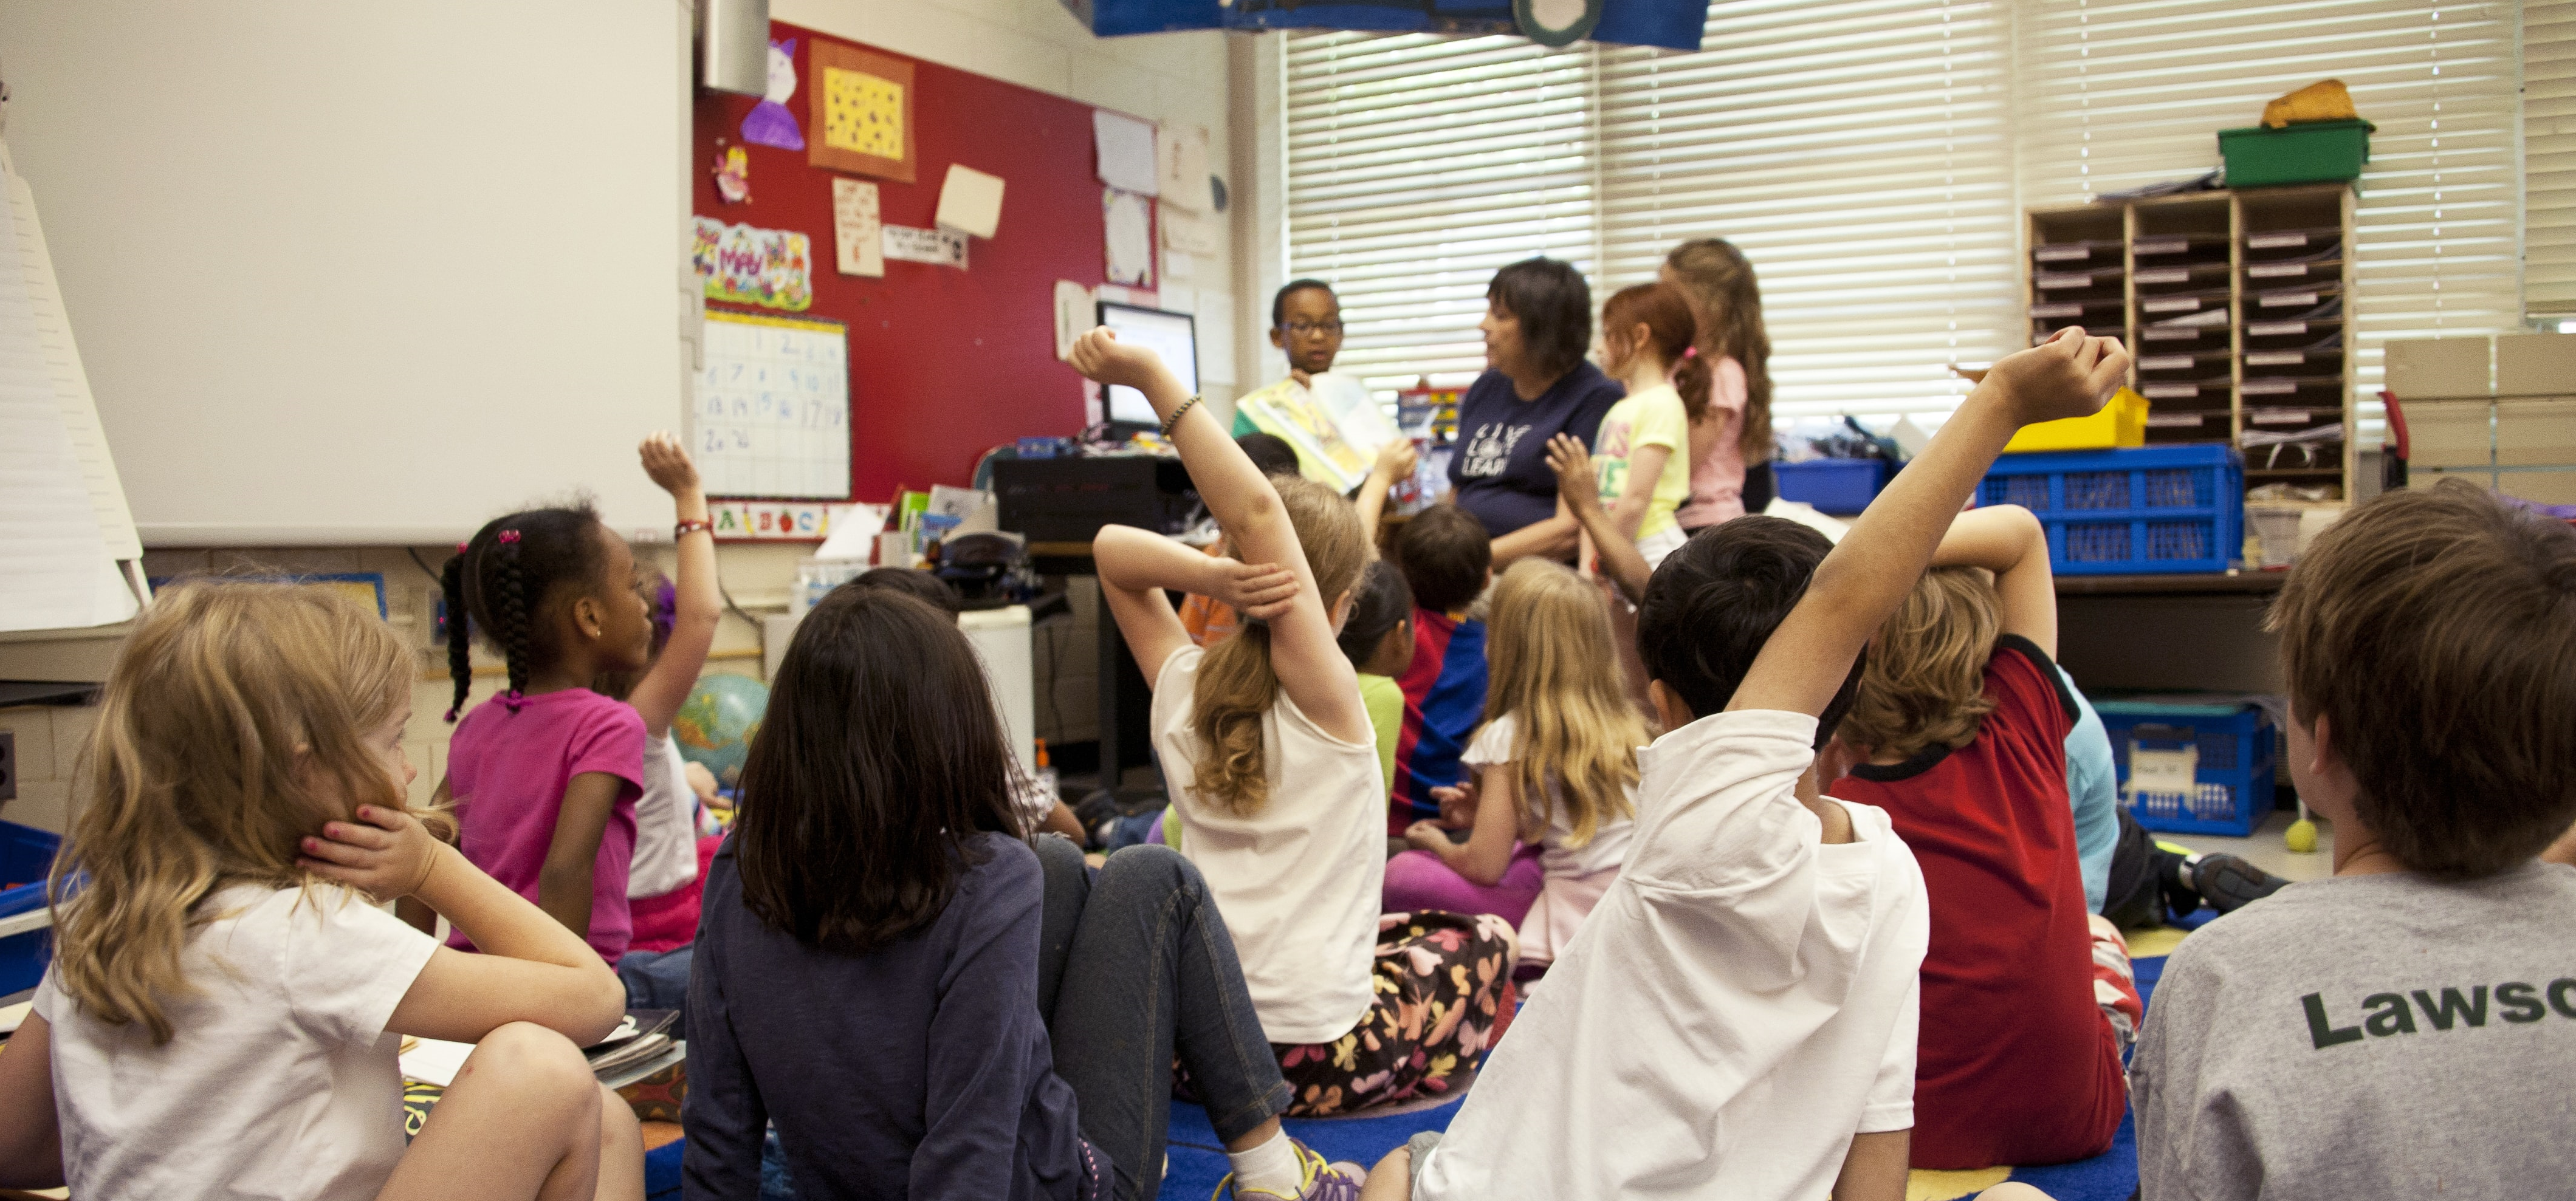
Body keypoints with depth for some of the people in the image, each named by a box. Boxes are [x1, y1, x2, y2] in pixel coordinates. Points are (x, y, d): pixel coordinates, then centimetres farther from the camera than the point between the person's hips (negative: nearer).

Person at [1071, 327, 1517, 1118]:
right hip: (1314, 1060, -5)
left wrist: (1212, 578, -13)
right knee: (1481, 940, 23)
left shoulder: (1181, 690, -1)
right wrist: (1152, 379, -30)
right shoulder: (1324, 697, -15)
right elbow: (1258, 512, -26)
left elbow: (1112, 547, 6)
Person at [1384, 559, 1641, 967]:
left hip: (1579, 921, -7)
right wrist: (1490, 813, 23)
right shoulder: (1625, 723, 9)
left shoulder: (1512, 735, -9)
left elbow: (1484, 866, -8)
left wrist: (1436, 842, 13)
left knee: (1403, 874, -5)